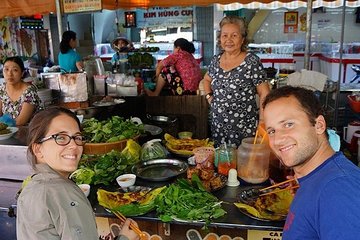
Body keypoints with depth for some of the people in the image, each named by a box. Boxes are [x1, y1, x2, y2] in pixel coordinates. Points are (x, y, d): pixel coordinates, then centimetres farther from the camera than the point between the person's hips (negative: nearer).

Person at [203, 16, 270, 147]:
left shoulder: (252, 61, -10)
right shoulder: (216, 60, 5)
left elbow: (264, 94, -10)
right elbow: (206, 79, 24)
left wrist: (262, 125, -15)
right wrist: (209, 97, 7)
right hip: (217, 126, 5)